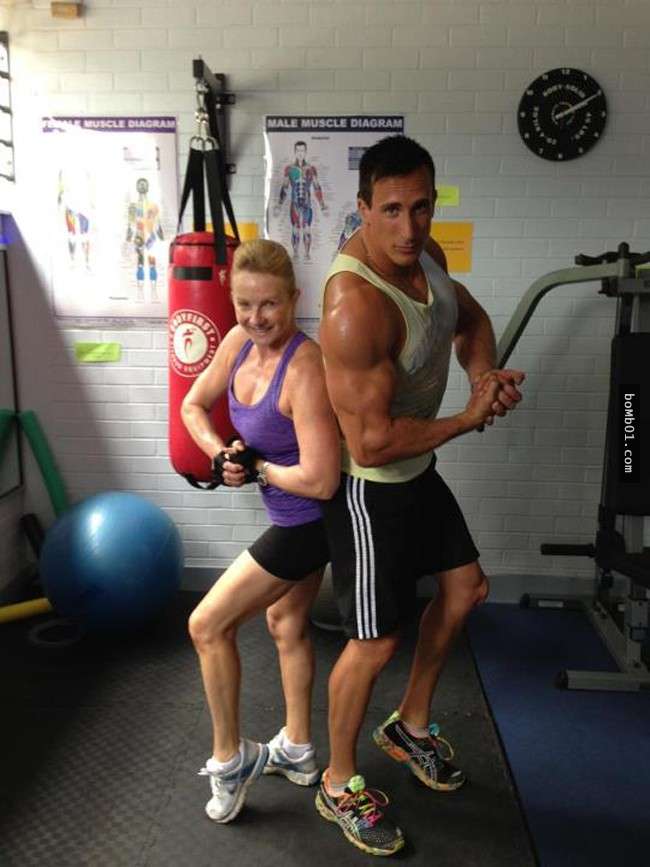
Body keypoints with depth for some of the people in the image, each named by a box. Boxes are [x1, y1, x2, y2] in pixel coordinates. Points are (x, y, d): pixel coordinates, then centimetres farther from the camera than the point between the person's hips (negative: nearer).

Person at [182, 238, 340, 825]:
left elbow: (319, 480, -30)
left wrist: (256, 468, -15)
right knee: (286, 625, 23)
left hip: (308, 521, -9)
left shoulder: (305, 367, -29)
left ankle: (229, 759, 24)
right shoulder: (239, 342, -4)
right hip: (296, 520, 9)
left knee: (208, 625, 1)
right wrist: (222, 455, -7)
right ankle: (296, 752, 45)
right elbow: (194, 406, 10)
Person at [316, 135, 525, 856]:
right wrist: (472, 419, -19)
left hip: (417, 469, 9)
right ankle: (339, 784, 32)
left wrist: (483, 373, -7)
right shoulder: (354, 304, -32)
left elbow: (470, 318, 15)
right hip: (370, 488, -9)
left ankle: (410, 726, 43)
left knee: (465, 588, 21)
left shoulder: (423, 253, -4)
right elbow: (372, 443, -32)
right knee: (374, 644, 4)